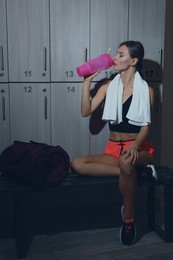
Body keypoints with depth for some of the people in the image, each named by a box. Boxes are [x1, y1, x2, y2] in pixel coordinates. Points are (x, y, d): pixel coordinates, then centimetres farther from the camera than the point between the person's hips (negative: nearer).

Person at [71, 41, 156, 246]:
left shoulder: (146, 90, 0)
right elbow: (86, 112, 1)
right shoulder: (108, 87, 9)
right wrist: (87, 81, -4)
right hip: (113, 149, 4)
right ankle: (134, 171, -21)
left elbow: (145, 127, -6)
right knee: (76, 164, -23)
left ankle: (128, 217, -20)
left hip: (139, 148, -4)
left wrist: (134, 146, -26)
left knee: (127, 161, -41)